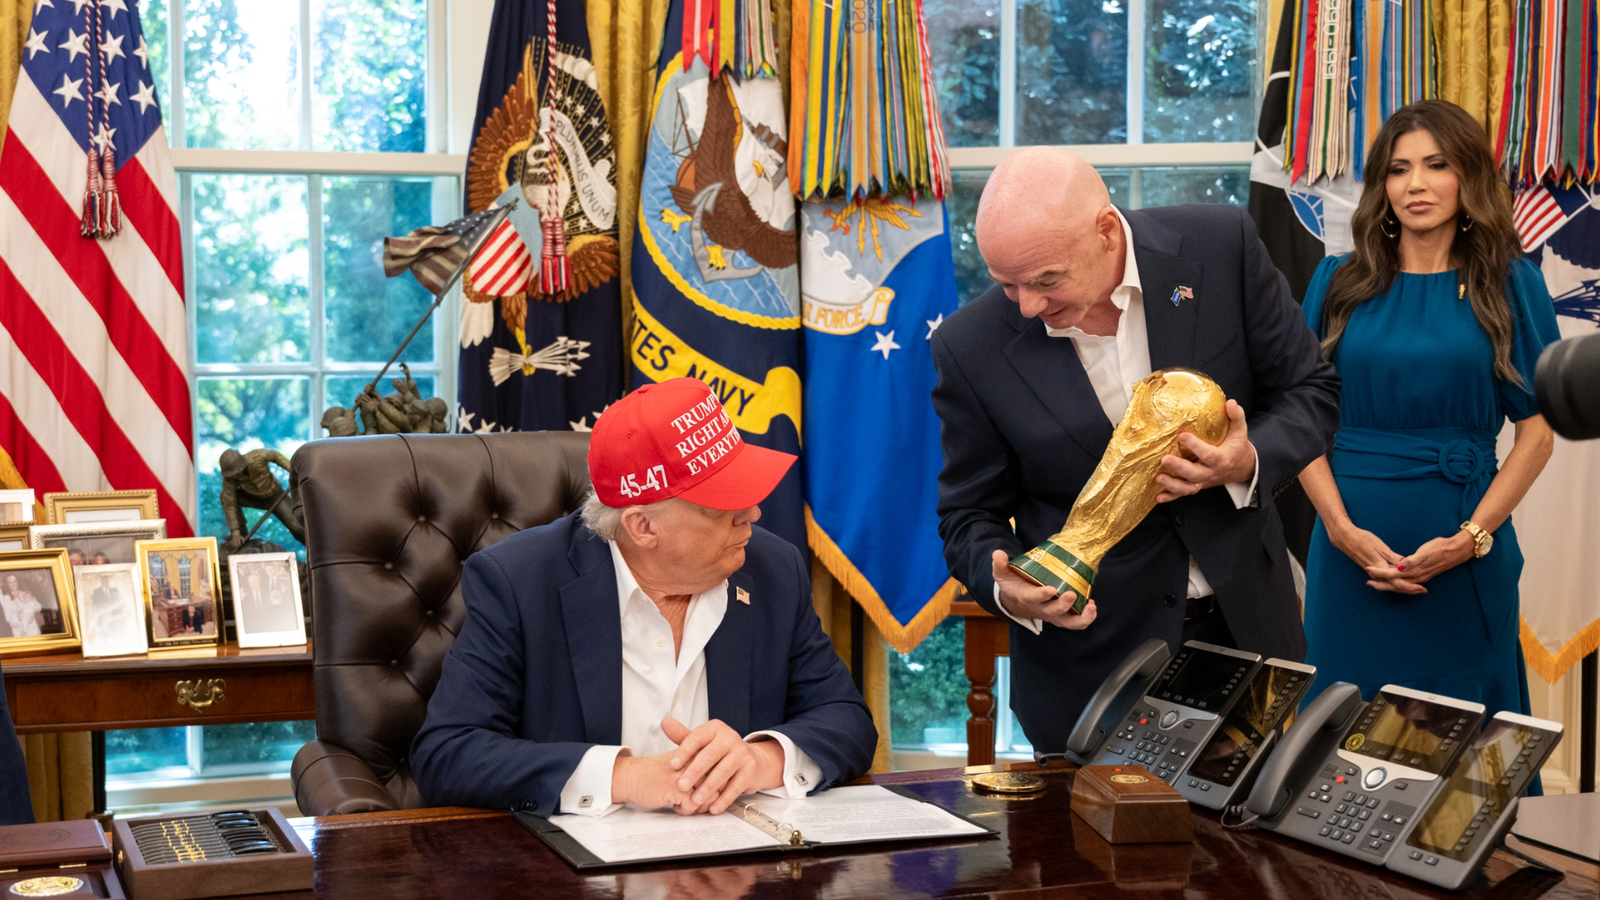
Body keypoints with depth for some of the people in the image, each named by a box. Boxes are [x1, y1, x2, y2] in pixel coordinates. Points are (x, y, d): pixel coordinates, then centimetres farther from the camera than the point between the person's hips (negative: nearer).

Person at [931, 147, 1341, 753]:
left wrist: (1248, 463, -21)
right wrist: (1006, 589, -24)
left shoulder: (1219, 247, -12)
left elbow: (1309, 391, -1)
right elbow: (970, 516, -2)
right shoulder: (971, 348, -13)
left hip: (1244, 627, 2)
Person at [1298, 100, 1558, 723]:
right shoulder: (1339, 282, 5)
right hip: (1352, 545, 1)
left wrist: (1472, 537, -12)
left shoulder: (1511, 285, 2)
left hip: (1464, 551, -1)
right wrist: (1342, 528, -11)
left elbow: (1538, 430, -2)